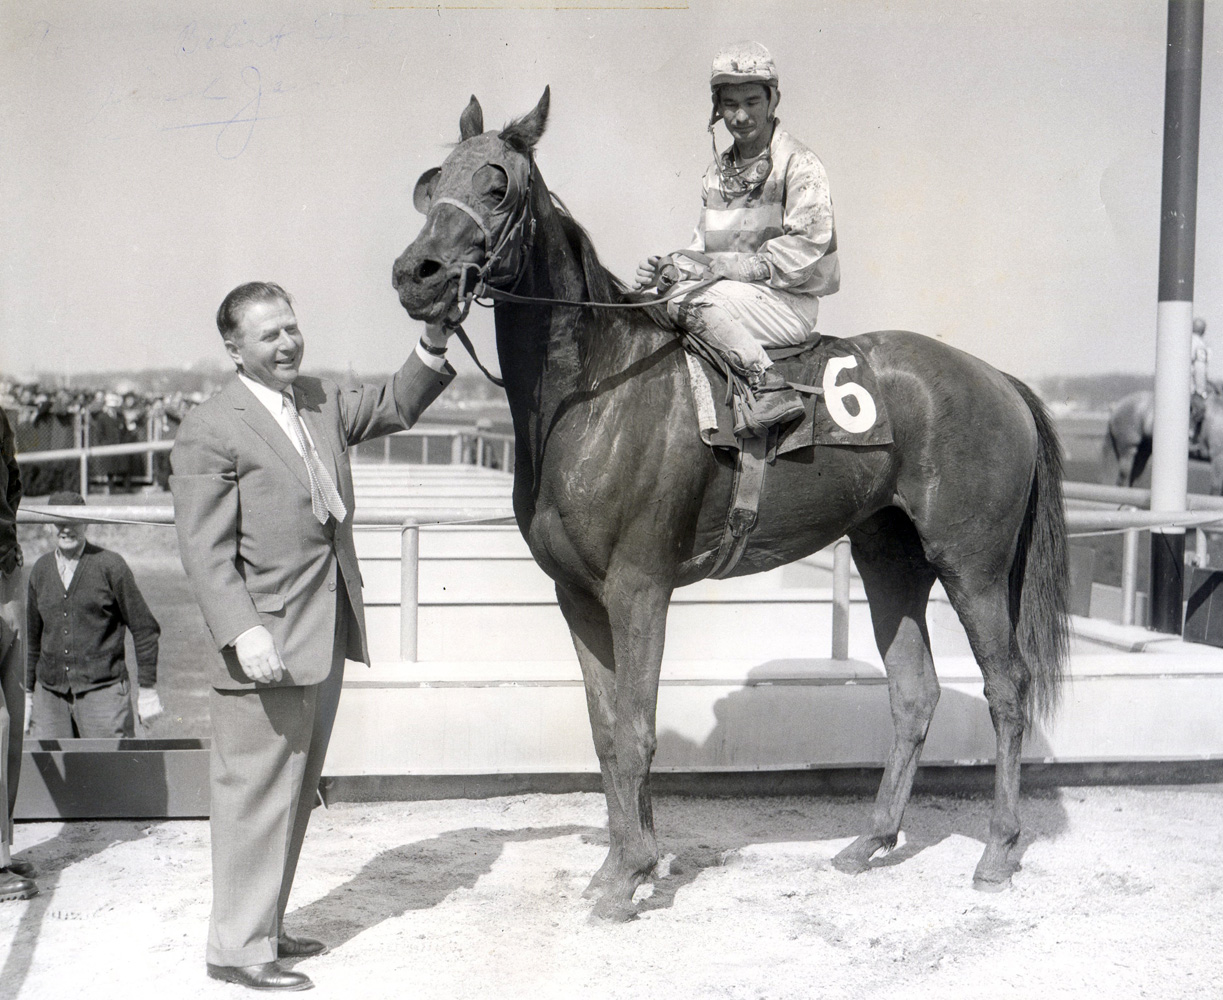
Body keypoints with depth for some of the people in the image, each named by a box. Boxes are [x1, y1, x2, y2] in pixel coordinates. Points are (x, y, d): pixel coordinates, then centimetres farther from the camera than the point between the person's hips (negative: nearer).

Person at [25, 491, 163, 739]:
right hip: (51, 693, 4)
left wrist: (148, 690, -2)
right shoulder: (41, 570, 10)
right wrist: (26, 694, 18)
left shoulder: (110, 565, -3)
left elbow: (145, 630, 0)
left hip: (102, 690, -4)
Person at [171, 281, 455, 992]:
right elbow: (206, 550, -15)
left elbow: (397, 405, 22)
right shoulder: (210, 431, -11)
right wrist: (243, 633, -25)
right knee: (257, 793, -2)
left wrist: (434, 344, 4)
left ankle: (265, 925, 30)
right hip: (266, 647, -8)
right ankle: (237, 947, 10)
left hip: (327, 639, 8)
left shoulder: (321, 401, 12)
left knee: (296, 791, 17)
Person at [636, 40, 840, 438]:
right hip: (731, 298, 8)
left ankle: (770, 386, -28)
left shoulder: (799, 165, -8)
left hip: (789, 304, -8)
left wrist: (713, 266, -19)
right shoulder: (718, 171, 14)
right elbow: (706, 245, 18)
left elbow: (801, 254, -17)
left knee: (688, 298, -28)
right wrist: (669, 266, -5)